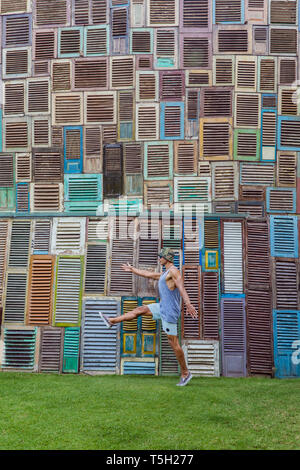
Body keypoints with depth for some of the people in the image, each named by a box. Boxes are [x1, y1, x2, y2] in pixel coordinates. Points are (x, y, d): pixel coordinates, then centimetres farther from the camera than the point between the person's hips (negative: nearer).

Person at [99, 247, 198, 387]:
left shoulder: (174, 271, -13)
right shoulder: (164, 274, 18)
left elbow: (181, 287, -29)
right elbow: (148, 274, 32)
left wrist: (188, 304, -43)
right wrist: (132, 269, 42)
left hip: (169, 312, -9)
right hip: (162, 307, 9)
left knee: (173, 342, -4)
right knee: (141, 310, 13)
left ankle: (185, 373, 6)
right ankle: (112, 321, 23)